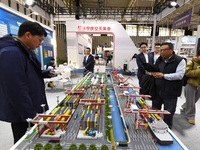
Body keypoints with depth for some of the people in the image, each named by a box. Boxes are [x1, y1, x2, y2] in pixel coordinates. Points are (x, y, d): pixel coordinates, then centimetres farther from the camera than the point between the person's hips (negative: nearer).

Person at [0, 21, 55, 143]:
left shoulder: (28, 51, 9)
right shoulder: (11, 54, -24)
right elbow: (17, 90, -27)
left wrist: (46, 73, 4)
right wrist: (31, 116, -21)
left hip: (33, 110, 9)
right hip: (23, 117, -9)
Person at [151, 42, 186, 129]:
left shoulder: (180, 61, -11)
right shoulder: (159, 60, 9)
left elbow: (179, 75, -20)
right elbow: (154, 70, 19)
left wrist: (163, 75, -24)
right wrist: (153, 73, -5)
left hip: (170, 93, -5)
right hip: (157, 90, 6)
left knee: (168, 113, 12)